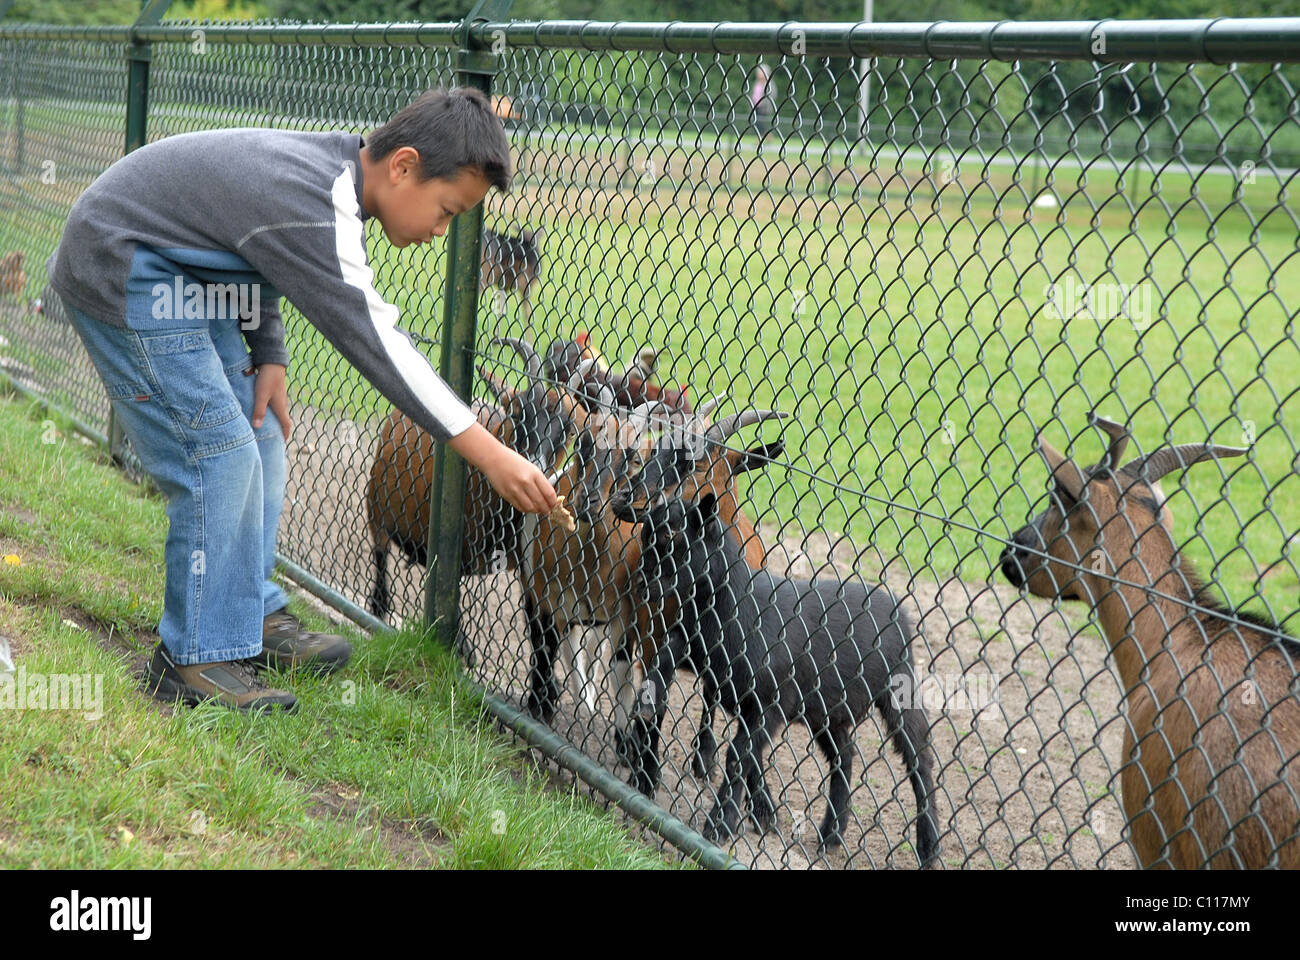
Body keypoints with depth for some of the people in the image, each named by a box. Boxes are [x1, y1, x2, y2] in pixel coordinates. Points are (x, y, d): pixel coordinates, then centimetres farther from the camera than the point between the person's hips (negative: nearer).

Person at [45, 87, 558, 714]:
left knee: (258, 438, 10)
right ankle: (193, 659, -4)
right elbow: (373, 341, -33)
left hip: (183, 278, 10)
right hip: (123, 278, -10)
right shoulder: (314, 206, -30)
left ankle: (254, 618, 20)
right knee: (218, 452, -13)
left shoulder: (327, 167, -1)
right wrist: (489, 455, -34)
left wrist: (269, 357, -1)